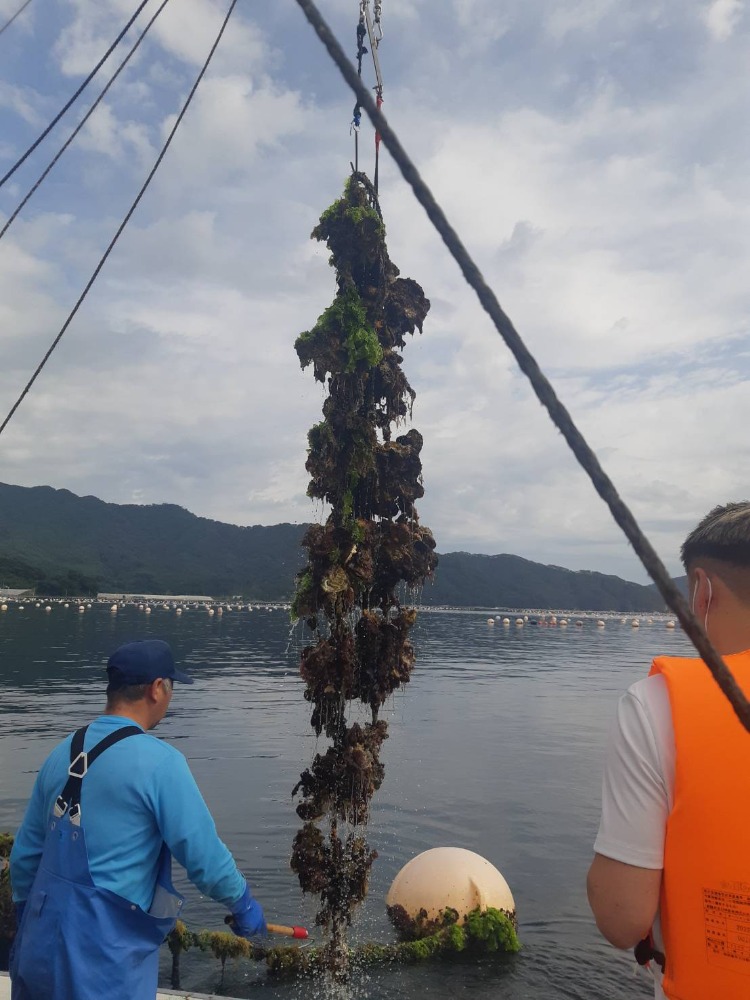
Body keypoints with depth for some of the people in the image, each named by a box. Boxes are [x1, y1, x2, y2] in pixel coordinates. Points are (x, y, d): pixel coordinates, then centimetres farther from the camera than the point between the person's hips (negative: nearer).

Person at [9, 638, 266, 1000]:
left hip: (40, 944, 6)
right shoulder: (159, 761, -19)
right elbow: (205, 855, -15)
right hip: (103, 961, -6)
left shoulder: (61, 753, 1)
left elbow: (25, 852, 10)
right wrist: (243, 905, 2)